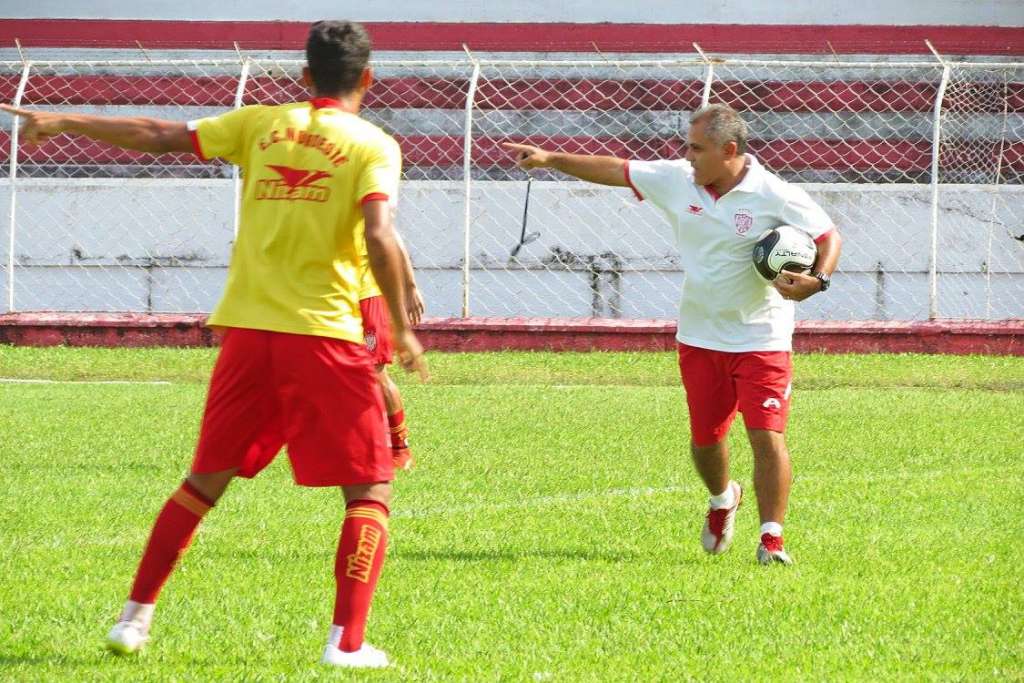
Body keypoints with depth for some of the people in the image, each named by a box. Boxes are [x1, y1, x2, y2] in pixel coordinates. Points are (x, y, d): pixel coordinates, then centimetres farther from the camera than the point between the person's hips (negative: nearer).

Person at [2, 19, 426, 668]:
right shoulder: (374, 145, -2)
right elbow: (379, 236, -16)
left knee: (206, 480, 18)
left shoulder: (260, 124, 9)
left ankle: (136, 616, 18)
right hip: (326, 334, -4)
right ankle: (347, 642, -9)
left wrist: (59, 121, 17)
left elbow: (157, 136, 8)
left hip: (247, 329, 4)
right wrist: (402, 327, -8)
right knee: (370, 492, 4)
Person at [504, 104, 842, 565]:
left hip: (761, 338, -4)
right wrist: (551, 159, 8)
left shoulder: (775, 196, -13)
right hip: (699, 337, 4)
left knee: (767, 437, -13)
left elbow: (828, 237, -8)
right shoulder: (676, 181, -1)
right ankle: (722, 499, 44)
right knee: (705, 437, 12)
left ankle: (771, 538, -6)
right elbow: (614, 171, 8)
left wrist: (818, 280, -27)